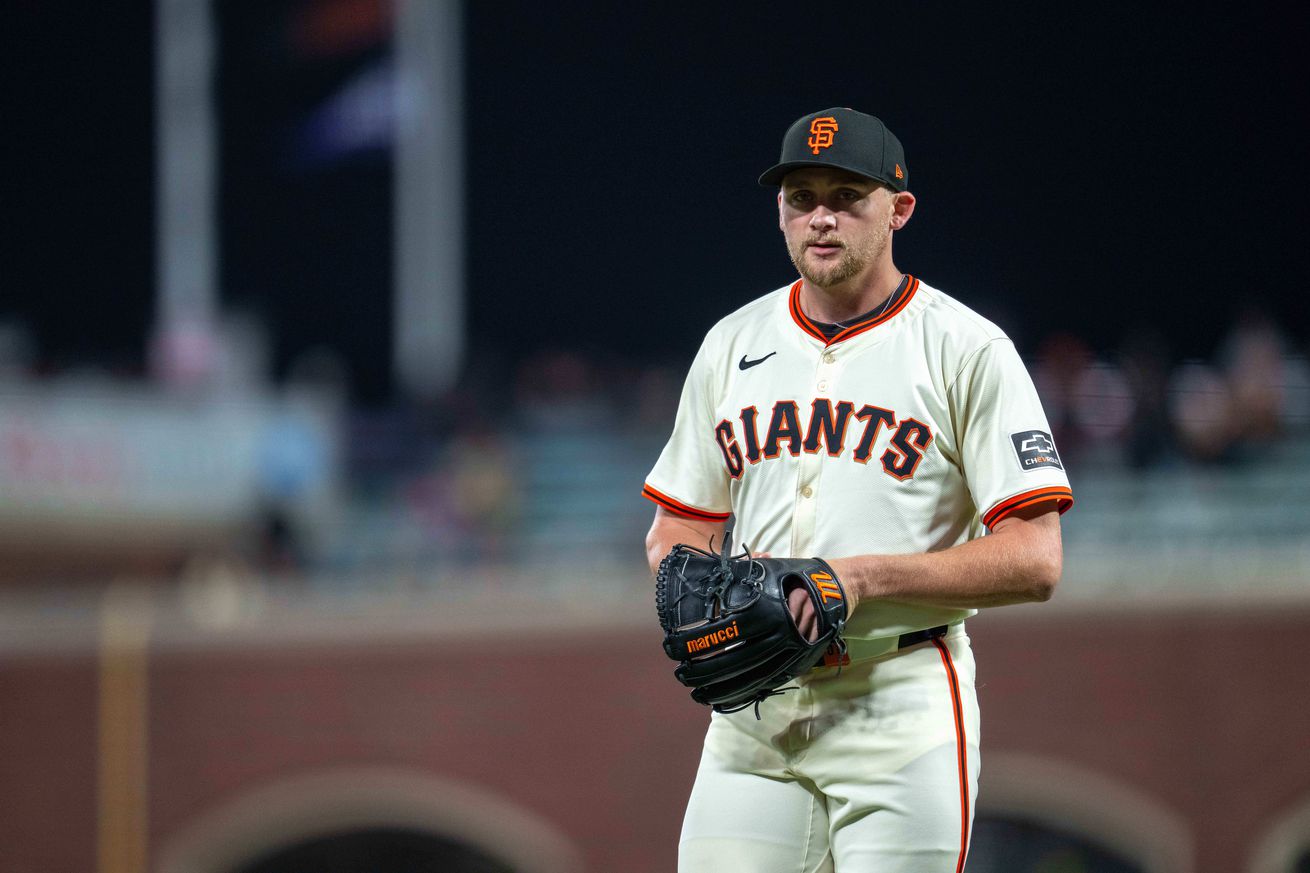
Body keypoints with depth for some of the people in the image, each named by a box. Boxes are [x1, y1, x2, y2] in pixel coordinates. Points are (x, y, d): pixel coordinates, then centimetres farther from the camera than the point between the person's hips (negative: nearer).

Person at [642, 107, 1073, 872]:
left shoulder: (967, 350, -3)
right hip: (753, 711, 5)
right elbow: (679, 525, 21)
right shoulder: (733, 344, 14)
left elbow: (1034, 561, -9)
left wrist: (866, 576, -18)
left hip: (904, 711, -5)